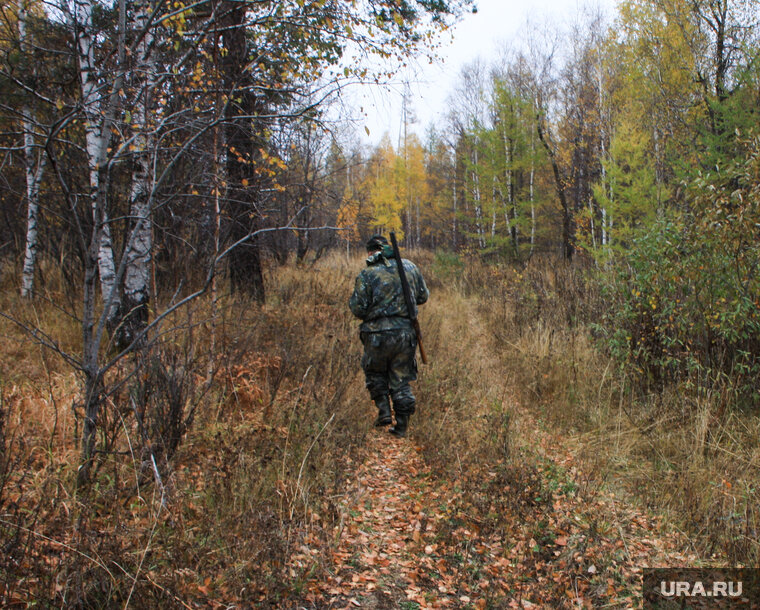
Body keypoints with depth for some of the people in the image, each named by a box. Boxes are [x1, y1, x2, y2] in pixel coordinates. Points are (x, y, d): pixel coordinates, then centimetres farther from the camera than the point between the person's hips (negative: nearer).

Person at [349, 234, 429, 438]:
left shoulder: (367, 274, -9)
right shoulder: (410, 267, 4)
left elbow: (358, 309, -10)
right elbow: (423, 296, 13)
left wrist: (353, 300, 11)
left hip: (379, 333, -3)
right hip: (406, 331, 3)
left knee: (375, 373, 21)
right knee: (401, 379, 11)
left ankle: (384, 411, 10)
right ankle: (402, 426, 13)